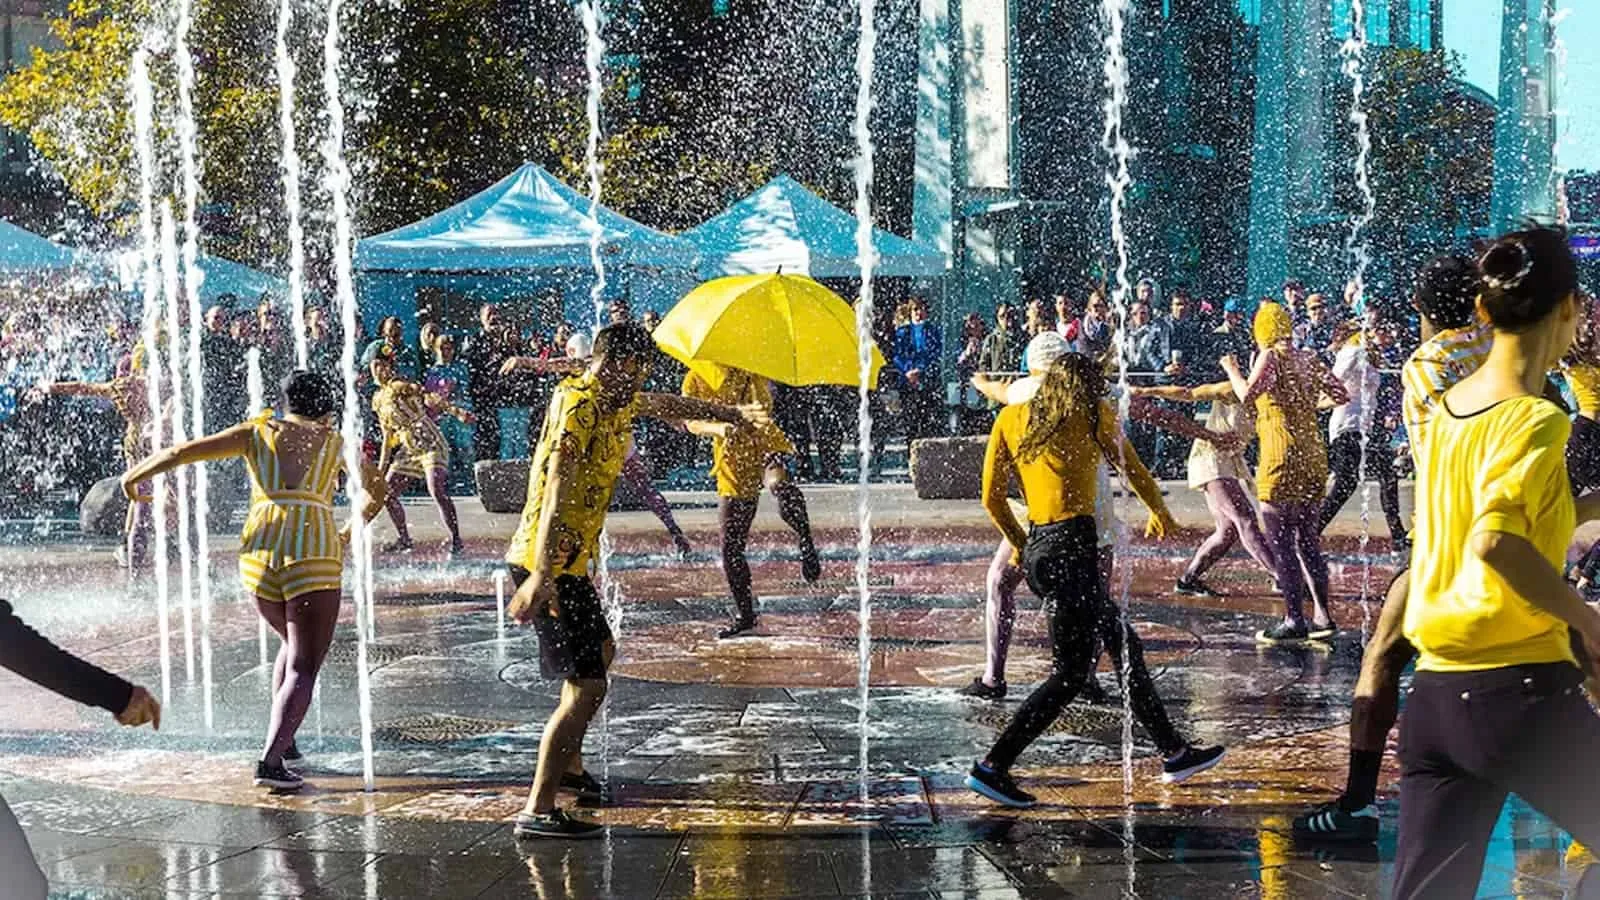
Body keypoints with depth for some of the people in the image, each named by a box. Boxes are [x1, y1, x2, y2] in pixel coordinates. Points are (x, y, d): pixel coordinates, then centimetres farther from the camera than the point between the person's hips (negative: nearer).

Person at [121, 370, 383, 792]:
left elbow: (180, 452, 10)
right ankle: (271, 760, -19)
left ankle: (283, 742, 24)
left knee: (293, 643, 27)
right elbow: (377, 491, 26)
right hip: (314, 553, -3)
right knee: (303, 667, -2)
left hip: (258, 550, 3)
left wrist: (134, 474, 25)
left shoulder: (257, 432, 15)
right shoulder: (334, 443, 15)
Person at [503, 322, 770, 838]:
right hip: (549, 567, -11)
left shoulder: (613, 403, 12)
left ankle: (568, 768, 46)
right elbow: (557, 494, -29)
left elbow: (667, 406, 34)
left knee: (600, 652, 30)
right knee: (586, 686, -15)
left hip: (569, 565, 11)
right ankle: (538, 810, -14)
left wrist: (736, 415, 47)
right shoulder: (579, 406, -18)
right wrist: (541, 577, -39)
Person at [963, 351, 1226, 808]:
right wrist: (1159, 511, 31)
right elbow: (1132, 469, 13)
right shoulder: (1093, 412, 1)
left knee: (1126, 647, 17)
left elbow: (992, 498, 11)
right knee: (1070, 672, -2)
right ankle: (993, 766, -7)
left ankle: (1175, 752, 25)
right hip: (1074, 547, -7)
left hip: (1037, 550, 7)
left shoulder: (1010, 418, 12)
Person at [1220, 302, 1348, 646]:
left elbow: (1247, 395, -23)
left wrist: (1232, 370, -6)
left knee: (1280, 543, -2)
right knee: (1307, 538, 14)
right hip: (1315, 459, 7)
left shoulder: (1272, 358, -8)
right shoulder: (1308, 359, 11)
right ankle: (1322, 616, 12)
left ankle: (1294, 621, -3)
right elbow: (1342, 396, 14)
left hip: (1283, 460, -7)